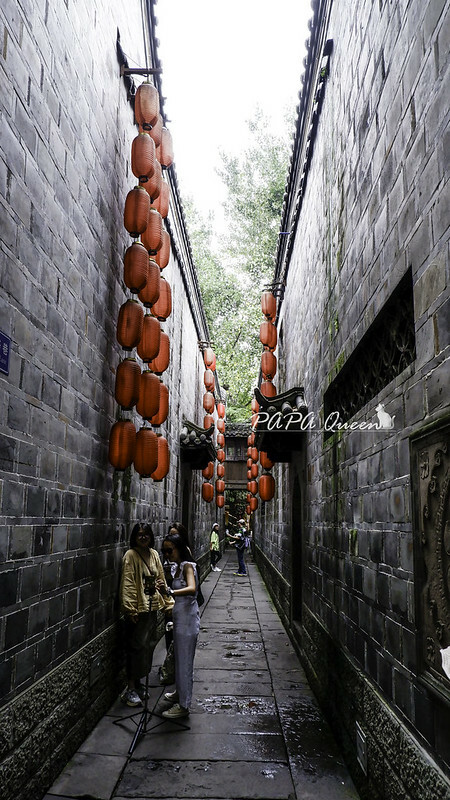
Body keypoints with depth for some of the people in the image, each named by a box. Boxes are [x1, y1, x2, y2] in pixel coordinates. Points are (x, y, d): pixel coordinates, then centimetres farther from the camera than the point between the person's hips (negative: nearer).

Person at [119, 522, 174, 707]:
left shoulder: (154, 554, 8)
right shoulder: (130, 555, -12)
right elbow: (127, 584, -15)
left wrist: (167, 601, 12)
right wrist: (130, 609, -20)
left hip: (152, 607, 7)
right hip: (138, 609, -7)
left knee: (148, 643, 12)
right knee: (137, 645, -3)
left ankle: (137, 682, 26)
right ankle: (130, 688, 7)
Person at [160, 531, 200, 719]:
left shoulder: (187, 566, -18)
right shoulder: (179, 566, 10)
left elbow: (192, 589, -37)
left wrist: (170, 592, -49)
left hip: (187, 619, -9)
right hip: (180, 618, 9)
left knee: (184, 661, 0)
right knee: (179, 659, 22)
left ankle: (183, 705, 10)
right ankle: (180, 693, 38)